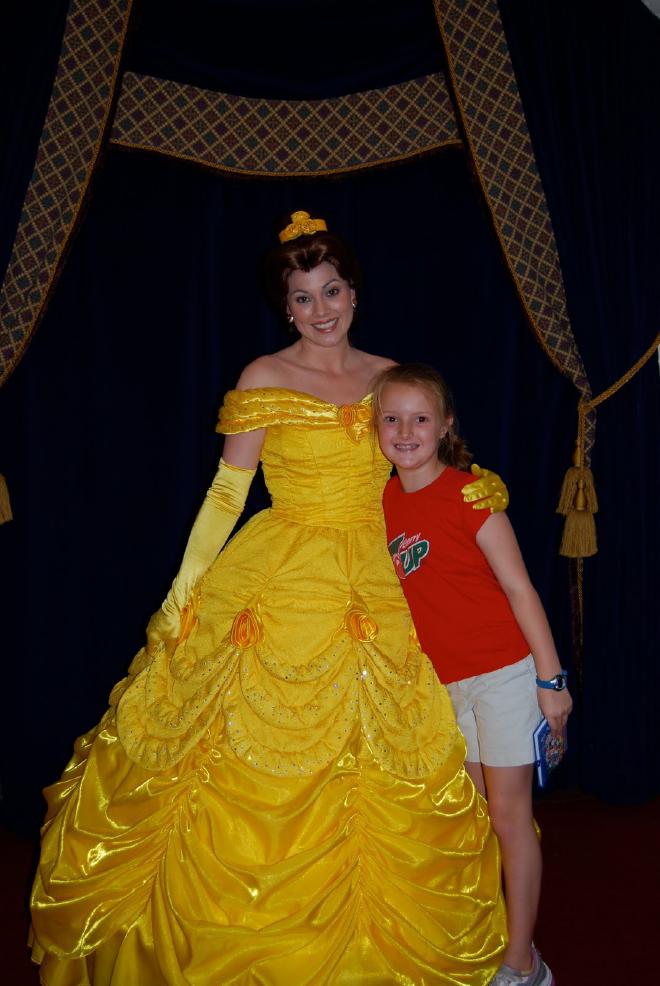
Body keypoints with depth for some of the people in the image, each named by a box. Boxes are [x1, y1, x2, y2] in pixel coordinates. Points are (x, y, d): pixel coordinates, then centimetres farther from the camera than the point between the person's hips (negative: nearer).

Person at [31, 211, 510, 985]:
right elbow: (226, 493, -3)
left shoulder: (388, 375, 8)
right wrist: (182, 591, -6)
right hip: (280, 586, -3)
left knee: (379, 768, 11)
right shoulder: (264, 379, -2)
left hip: (378, 592, 4)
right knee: (258, 762, 5)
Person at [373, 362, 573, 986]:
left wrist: (550, 678, -11)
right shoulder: (382, 502, 2)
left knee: (509, 816, 4)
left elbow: (518, 588, -12)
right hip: (443, 682, 6)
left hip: (502, 672, -5)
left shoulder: (467, 493, -14)